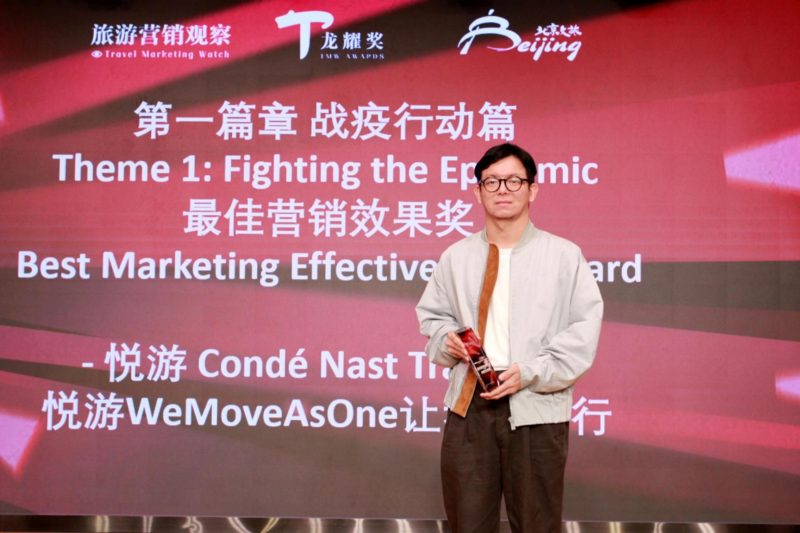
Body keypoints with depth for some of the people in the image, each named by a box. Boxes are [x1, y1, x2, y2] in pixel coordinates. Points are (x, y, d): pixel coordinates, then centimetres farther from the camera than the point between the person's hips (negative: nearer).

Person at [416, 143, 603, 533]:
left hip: (537, 410, -2)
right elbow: (431, 317, 20)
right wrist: (447, 340, -3)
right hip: (468, 406, 2)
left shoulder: (564, 255, 0)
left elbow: (585, 328, -4)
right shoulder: (456, 256, 10)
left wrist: (530, 372, -14)